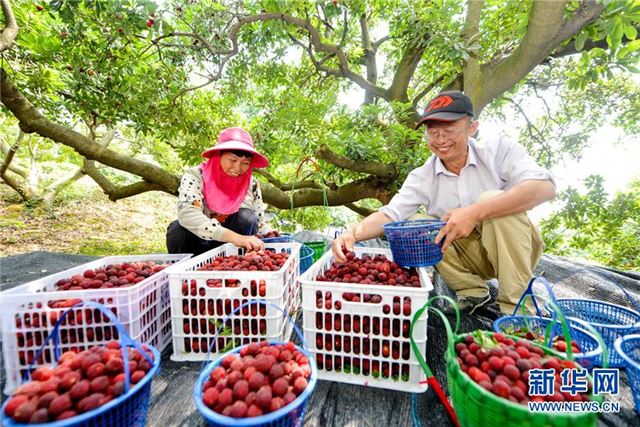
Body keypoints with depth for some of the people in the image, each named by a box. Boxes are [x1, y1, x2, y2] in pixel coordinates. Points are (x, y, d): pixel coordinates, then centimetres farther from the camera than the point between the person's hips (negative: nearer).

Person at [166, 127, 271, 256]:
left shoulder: (252, 184, -9)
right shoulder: (195, 176, -18)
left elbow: (259, 224, 0)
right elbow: (187, 214, -38)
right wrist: (234, 237, -50)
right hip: (196, 244, -1)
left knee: (247, 218, -25)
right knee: (179, 230, -32)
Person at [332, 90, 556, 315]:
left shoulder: (499, 150, -12)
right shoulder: (421, 177, -6)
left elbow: (545, 187, -26)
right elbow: (390, 214, -14)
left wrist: (475, 212, -39)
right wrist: (353, 233, -34)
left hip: (513, 249, -2)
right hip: (468, 254, 3)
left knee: (492, 199, -28)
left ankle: (516, 303, -16)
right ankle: (472, 291, -3)